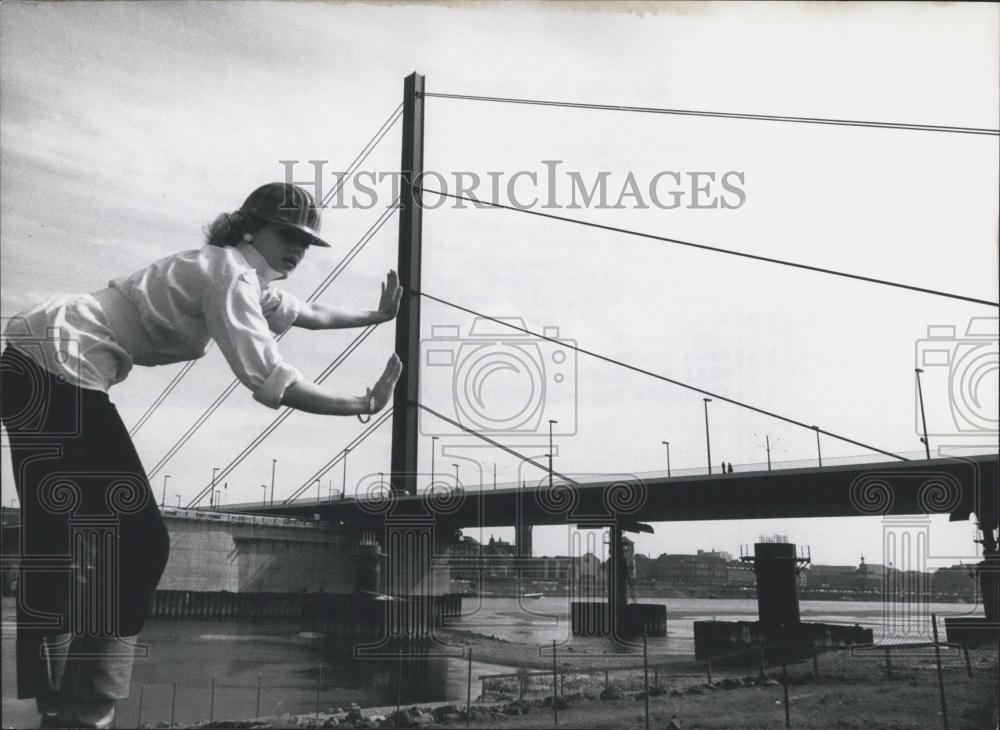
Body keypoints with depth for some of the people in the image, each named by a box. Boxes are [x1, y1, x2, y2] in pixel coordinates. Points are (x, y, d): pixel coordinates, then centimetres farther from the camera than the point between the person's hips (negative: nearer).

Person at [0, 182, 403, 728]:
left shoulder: (243, 274, 19)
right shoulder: (230, 275, -13)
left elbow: (306, 312, 39)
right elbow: (270, 381, -23)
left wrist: (374, 317, 43)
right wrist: (362, 406, -15)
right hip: (54, 370, -11)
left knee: (62, 542, 14)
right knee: (132, 541, -9)